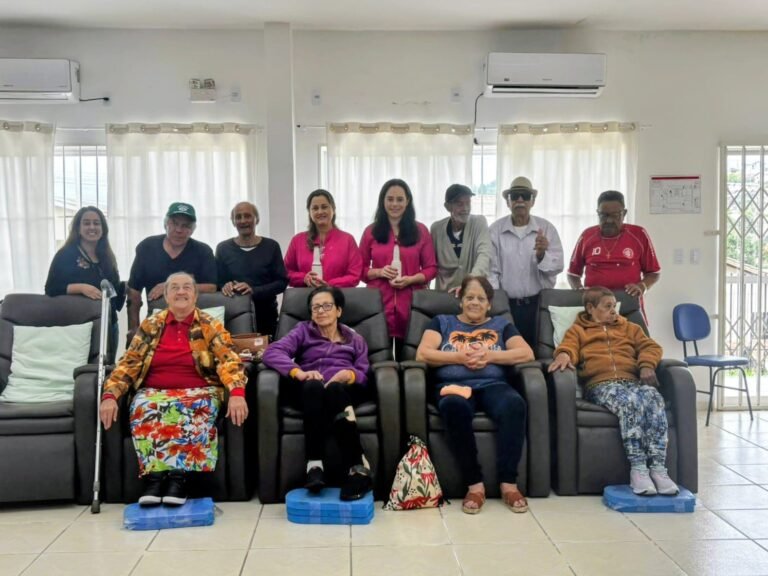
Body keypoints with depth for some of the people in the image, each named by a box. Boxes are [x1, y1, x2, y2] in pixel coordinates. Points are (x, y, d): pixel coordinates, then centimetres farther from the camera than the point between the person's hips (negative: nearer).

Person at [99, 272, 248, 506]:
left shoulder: (210, 326, 5)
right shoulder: (150, 325, 11)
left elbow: (228, 360, -7)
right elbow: (128, 363, 7)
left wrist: (237, 393, -26)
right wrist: (109, 395, -10)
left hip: (198, 392, -2)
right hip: (154, 393, 2)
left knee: (194, 411, -36)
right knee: (144, 409, -32)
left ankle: (178, 476, -35)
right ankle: (153, 477, -34)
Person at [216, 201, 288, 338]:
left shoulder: (271, 246, 1)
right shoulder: (223, 248, 4)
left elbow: (282, 282, -3)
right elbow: (217, 282, 4)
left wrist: (254, 290, -16)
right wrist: (225, 286, -18)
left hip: (265, 315, 0)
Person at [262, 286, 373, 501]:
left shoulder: (355, 339, 30)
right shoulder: (303, 330, 25)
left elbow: (364, 375, 12)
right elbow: (272, 352, 4)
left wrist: (350, 375, -13)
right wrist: (299, 372, -16)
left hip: (344, 390, 0)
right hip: (308, 391, 0)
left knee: (333, 389, -38)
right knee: (313, 386, -38)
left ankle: (358, 469, -46)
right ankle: (314, 464, -47)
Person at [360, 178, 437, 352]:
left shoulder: (420, 231, 8)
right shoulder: (371, 231, 8)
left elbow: (431, 268, 8)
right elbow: (360, 269, 10)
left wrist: (411, 279, -10)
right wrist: (379, 272, -9)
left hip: (411, 303, 0)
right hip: (379, 302, 0)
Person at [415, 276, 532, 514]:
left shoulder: (501, 324, 24)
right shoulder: (442, 322, 22)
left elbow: (527, 354, 9)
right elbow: (422, 354, 6)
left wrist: (489, 356, -5)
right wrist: (460, 357, -5)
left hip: (492, 385, 1)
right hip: (454, 385, -1)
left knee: (514, 404, -35)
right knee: (455, 407, -39)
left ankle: (509, 483, -28)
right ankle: (474, 484, -29)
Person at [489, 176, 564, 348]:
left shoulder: (546, 228, 2)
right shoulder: (495, 230, 0)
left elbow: (557, 266, -3)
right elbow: (491, 270, -1)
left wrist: (542, 255, -21)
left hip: (540, 303, 1)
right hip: (507, 305, -1)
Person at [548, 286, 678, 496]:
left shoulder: (628, 327, 33)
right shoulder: (578, 330, 24)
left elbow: (649, 346, 20)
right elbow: (568, 346, 4)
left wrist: (647, 365, -3)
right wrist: (564, 355, -22)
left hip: (633, 381, 3)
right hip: (601, 385, -3)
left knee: (654, 397, -34)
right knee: (629, 401, -38)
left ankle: (658, 468, -37)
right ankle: (638, 468, -38)